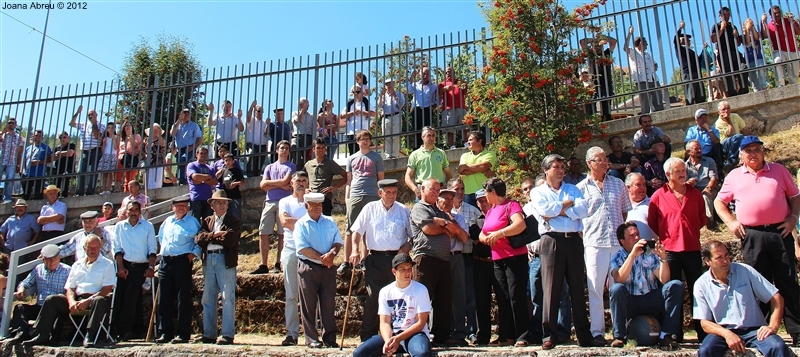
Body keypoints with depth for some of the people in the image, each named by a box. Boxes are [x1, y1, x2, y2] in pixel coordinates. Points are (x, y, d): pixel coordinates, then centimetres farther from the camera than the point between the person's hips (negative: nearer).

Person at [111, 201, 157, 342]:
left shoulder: (148, 226, 8)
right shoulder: (119, 226, 11)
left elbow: (152, 249, 4)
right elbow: (117, 248, 5)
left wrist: (151, 267, -6)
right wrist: (121, 267, -6)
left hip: (141, 267, -1)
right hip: (124, 266, 1)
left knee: (131, 299, -5)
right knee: (120, 298, -4)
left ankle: (124, 330, 0)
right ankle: (124, 330, 2)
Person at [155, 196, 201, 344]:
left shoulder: (193, 222, 0)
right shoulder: (167, 221, 16)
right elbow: (160, 237, 30)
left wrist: (193, 253, -9)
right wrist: (164, 249, 18)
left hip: (182, 261, -5)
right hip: (165, 261, 5)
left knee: (183, 298, -2)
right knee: (164, 298, 6)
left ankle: (183, 333, 4)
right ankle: (165, 332, 14)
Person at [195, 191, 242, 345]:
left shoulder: (234, 221, 3)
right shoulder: (207, 221, 18)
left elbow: (230, 240, -13)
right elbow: (199, 239, 3)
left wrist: (210, 237, -3)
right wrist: (215, 234, -9)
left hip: (226, 260, -5)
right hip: (208, 260, 5)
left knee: (227, 299, -5)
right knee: (208, 299, 8)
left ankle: (228, 335, -2)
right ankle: (209, 334, 16)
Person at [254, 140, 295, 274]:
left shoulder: (291, 166, 9)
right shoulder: (269, 167, 20)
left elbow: (285, 181, -7)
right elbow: (263, 185, 7)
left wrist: (270, 182, 6)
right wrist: (279, 185, -4)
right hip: (269, 202, 4)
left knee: (282, 234, -2)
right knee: (263, 233, -2)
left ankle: (278, 265, 2)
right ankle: (263, 265, 2)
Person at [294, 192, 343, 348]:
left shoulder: (330, 222, 13)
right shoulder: (301, 224, 1)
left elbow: (338, 242, 6)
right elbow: (303, 248, -10)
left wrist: (332, 254, -15)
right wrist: (322, 258, -16)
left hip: (328, 268, 3)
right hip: (308, 268, -3)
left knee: (328, 304, 5)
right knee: (309, 305, 2)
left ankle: (330, 338, 12)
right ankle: (311, 339, 11)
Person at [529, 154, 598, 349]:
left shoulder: (572, 189, 18)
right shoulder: (538, 192, 11)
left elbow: (583, 210, 0)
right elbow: (544, 209, -10)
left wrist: (558, 211, -6)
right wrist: (568, 203, 0)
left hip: (573, 240, 3)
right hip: (551, 241, -3)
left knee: (577, 288, 6)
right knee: (551, 289, -3)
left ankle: (584, 335, 11)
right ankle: (549, 335, 2)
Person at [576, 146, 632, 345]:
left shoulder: (618, 184, 13)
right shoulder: (581, 188, 5)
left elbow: (626, 212, 16)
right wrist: (582, 237, -4)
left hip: (619, 242, 2)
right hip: (594, 243, -2)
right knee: (595, 288, 1)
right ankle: (597, 331, 7)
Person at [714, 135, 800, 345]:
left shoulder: (779, 171, 11)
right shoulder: (734, 176, 10)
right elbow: (719, 202, 15)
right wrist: (730, 222, 1)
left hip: (780, 232, 0)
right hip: (752, 235, 0)